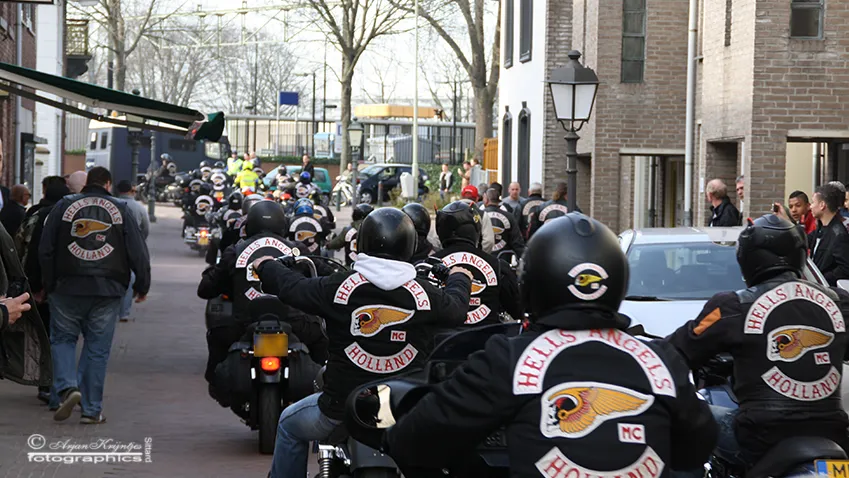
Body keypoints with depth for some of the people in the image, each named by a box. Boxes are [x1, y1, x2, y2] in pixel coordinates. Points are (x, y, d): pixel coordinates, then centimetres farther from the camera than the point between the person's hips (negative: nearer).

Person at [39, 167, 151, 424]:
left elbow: (45, 249, 3)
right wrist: (142, 287, 12)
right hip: (107, 291, 0)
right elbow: (138, 253, 1)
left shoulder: (64, 205, 4)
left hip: (67, 287, 0)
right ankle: (92, 410, 6)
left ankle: (67, 387, -9)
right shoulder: (121, 210, 3)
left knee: (62, 339, 14)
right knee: (97, 348, 6)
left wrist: (48, 284, 11)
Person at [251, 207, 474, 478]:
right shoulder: (426, 293, -7)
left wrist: (266, 266, 30)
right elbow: (456, 309, 13)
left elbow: (291, 288, 7)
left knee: (289, 425, 28)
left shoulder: (336, 286, -10)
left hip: (341, 407, -1)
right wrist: (459, 278, 37)